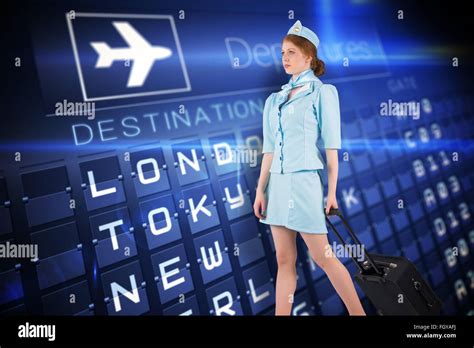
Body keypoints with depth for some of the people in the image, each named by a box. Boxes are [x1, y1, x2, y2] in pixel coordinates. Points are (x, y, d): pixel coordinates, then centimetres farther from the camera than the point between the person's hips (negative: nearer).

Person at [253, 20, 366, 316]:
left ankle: (358, 313, 17)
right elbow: (270, 149, 12)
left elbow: (331, 146, -4)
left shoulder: (322, 92, 1)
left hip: (305, 181, -5)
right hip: (277, 184, 6)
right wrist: (261, 190, 6)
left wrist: (331, 192, -8)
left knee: (323, 256, 0)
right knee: (284, 260, 8)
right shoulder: (275, 100, 15)